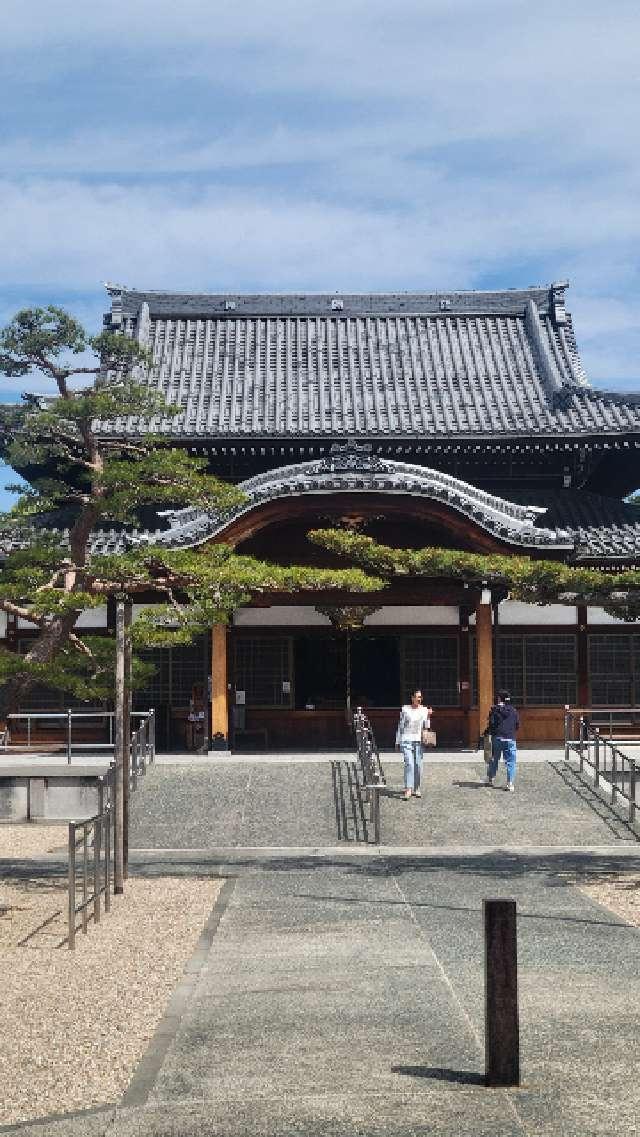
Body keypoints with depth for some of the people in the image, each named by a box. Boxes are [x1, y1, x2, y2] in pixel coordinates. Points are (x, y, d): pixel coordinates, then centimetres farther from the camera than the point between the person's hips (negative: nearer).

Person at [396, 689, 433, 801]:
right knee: (409, 764, -14)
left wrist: (428, 716, -10)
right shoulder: (405, 709, 4)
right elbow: (400, 725, 9)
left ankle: (416, 789, 15)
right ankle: (408, 789, -20)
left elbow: (425, 727, 4)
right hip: (406, 739, -2)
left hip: (418, 740, 2)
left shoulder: (424, 710, 8)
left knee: (418, 765, 2)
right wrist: (397, 741, 10)